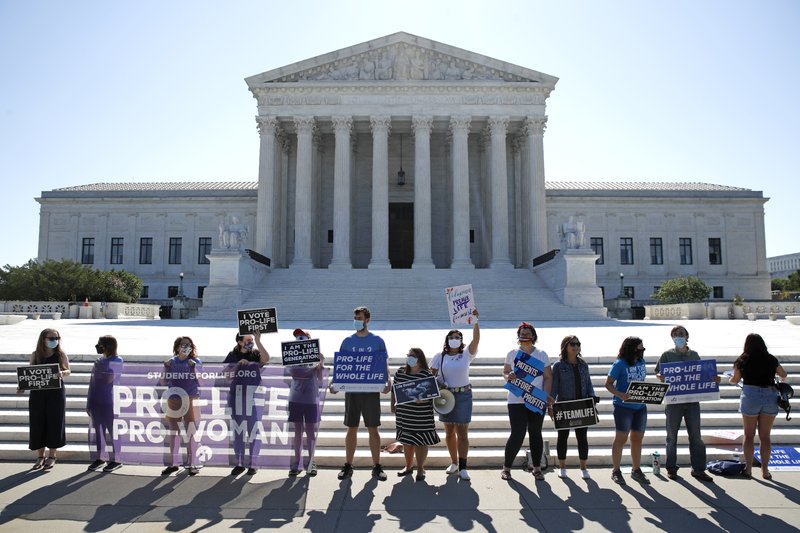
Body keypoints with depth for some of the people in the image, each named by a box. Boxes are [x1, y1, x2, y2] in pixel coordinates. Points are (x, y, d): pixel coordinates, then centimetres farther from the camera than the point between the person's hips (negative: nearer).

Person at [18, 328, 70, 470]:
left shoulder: (61, 354, -1)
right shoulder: (35, 355, 3)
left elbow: (68, 371, 3)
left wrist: (62, 373, -19)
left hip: (56, 393, -2)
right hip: (37, 393, 2)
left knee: (54, 423, 3)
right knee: (38, 424, 5)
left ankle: (52, 456, 17)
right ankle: (41, 456, 21)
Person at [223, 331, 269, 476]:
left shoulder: (256, 354, 1)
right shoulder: (233, 355, 6)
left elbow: (266, 358, -19)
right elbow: (225, 373, 4)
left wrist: (258, 342, -25)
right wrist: (238, 365, -11)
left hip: (254, 399, -2)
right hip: (237, 398, 2)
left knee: (254, 431, 2)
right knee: (237, 431, 9)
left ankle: (252, 464, 11)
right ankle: (239, 463, 19)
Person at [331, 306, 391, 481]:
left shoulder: (377, 341, 2)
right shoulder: (347, 342, 7)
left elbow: (384, 365, 1)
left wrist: (387, 382, -16)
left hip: (371, 391, -1)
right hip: (351, 390, 2)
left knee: (373, 429, 3)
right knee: (352, 428, 8)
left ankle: (376, 467, 13)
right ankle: (348, 466, 17)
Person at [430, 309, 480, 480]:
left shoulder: (466, 355, 1)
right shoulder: (440, 356, 4)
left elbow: (476, 340, -15)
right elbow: (430, 375, 4)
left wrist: (475, 322, -25)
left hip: (463, 395, -2)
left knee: (462, 432, -3)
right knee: (449, 432, 10)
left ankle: (462, 467, 0)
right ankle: (454, 462, 25)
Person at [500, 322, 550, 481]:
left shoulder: (541, 355, 5)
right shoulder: (512, 354, 4)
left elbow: (548, 377, 4)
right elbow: (505, 372, 10)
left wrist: (546, 394, -10)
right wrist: (508, 376, -14)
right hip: (516, 401, -1)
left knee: (535, 434, 10)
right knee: (517, 434, -6)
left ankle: (537, 468, 22)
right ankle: (506, 467, 11)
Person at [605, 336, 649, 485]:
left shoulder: (641, 362, 7)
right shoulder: (620, 364, -12)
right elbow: (608, 383, -12)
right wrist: (620, 395, -27)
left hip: (640, 406, 6)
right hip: (624, 406, -6)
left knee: (637, 439, 14)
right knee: (621, 439, 0)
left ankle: (636, 470, 26)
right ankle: (616, 471, 12)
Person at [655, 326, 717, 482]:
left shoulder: (694, 355, 9)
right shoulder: (667, 355, 2)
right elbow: (658, 373, 0)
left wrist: (713, 379, -4)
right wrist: (660, 376, -22)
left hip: (692, 400, 2)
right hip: (673, 400, -2)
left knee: (695, 435, 5)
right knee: (672, 435, 6)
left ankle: (698, 469, 15)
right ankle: (671, 468, 17)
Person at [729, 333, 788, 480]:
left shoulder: (743, 360, -1)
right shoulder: (771, 359, 4)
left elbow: (734, 380, 10)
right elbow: (784, 375, 22)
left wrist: (731, 379, 34)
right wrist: (782, 378, 46)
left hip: (750, 396, -2)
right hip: (770, 396, 2)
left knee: (749, 435, 10)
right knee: (765, 436, 10)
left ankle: (748, 468, 14)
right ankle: (765, 470, 13)